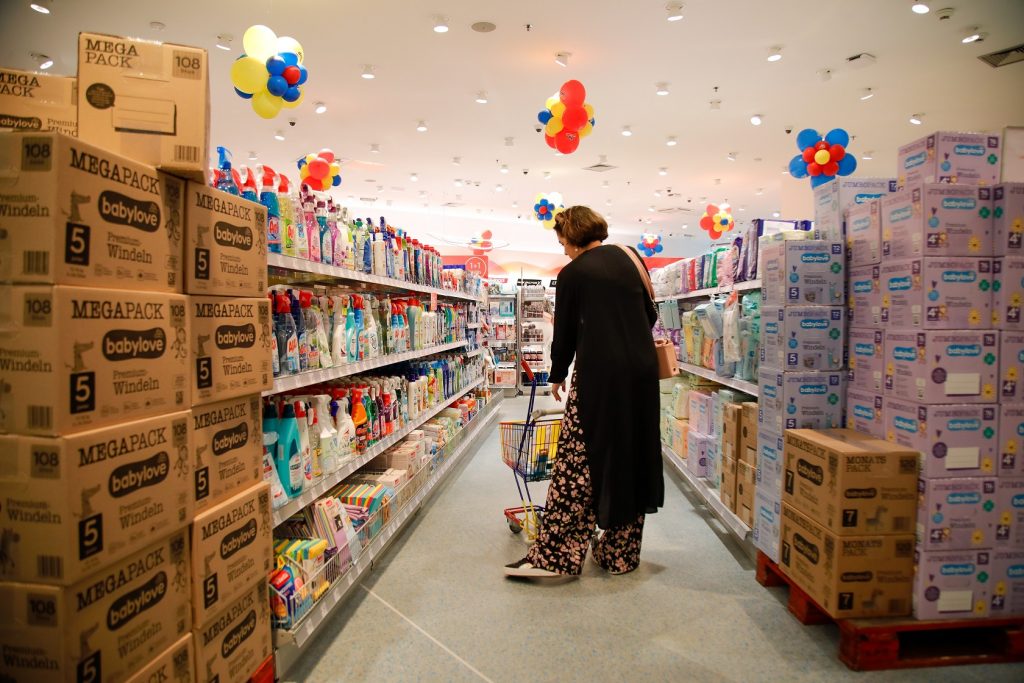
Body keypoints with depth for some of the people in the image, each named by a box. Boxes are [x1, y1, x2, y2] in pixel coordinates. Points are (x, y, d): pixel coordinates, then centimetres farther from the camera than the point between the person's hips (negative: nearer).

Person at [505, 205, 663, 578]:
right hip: (641, 369, 6)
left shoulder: (572, 274, -1)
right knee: (632, 456, 12)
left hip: (599, 373, -5)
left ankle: (554, 554, 2)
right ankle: (622, 552, 23)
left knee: (577, 464, -1)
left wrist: (557, 375, 19)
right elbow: (650, 314, 16)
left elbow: (565, 332, 4)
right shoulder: (627, 258, 11)